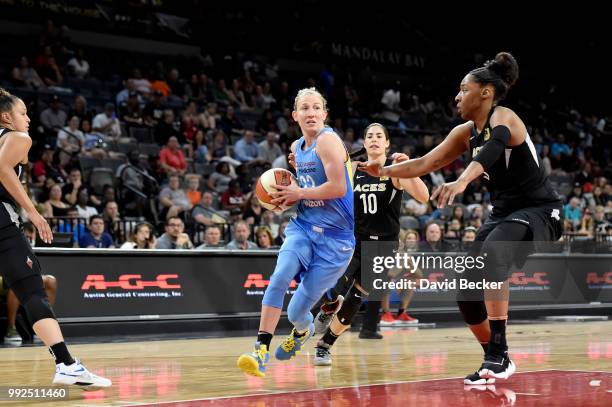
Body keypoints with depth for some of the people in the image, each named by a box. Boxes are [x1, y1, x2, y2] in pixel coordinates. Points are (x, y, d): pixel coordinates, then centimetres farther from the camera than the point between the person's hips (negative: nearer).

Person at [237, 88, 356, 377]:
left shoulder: (328, 140, -13)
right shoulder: (296, 147, 12)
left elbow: (337, 187, -23)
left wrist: (299, 193, -12)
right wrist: (287, 198, 8)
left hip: (335, 236, -6)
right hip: (304, 227, 6)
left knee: (296, 312, -2)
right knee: (280, 276, -25)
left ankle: (302, 331, 37)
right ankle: (261, 352, -23)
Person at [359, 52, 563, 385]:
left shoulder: (503, 118, -17)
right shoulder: (466, 132, 8)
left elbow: (491, 151, -39)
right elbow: (425, 163, 14)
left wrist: (461, 182, -56)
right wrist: (385, 171, 4)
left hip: (539, 211, -9)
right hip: (504, 212, 9)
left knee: (492, 251, -36)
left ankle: (498, 355, -34)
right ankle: (497, 360, 19)